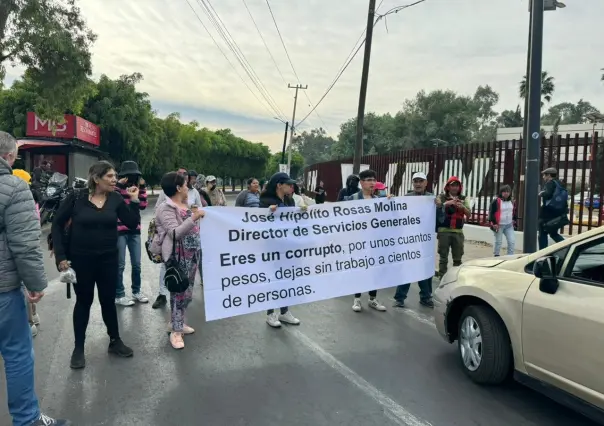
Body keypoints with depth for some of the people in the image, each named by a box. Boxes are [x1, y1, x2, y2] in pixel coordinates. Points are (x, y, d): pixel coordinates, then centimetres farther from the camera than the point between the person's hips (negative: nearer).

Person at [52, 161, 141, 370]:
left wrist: (134, 201, -13)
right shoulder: (76, 198, -10)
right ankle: (78, 347, 26)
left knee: (108, 300, 12)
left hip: (108, 259, 2)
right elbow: (57, 225, -5)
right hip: (81, 259, -2)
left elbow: (132, 224, -4)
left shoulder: (115, 199, -3)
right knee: (83, 301, 10)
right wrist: (61, 256, -9)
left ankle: (115, 341, 28)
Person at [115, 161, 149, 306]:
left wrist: (142, 188, -4)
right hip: (119, 231, -5)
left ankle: (136, 291, 25)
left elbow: (143, 205, 0)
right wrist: (119, 185, -21)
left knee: (136, 264, 11)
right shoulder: (117, 188, -4)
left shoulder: (136, 188, 10)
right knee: (120, 265, -1)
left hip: (134, 231, 5)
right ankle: (119, 295, 9)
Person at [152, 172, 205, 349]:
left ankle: (178, 323, 32)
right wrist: (194, 217, -30)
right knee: (178, 291, -1)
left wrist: (196, 214, 14)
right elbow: (175, 233, -26)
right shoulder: (166, 208, -13)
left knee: (187, 291, 15)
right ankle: (175, 331, 11)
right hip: (177, 257, -9)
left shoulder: (185, 204, 13)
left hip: (192, 254, 9)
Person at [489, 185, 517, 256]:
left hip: (509, 225, 5)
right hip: (499, 225, -5)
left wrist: (514, 220, 16)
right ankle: (496, 256, 15)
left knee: (512, 241, -1)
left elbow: (514, 211, 23)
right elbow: (491, 212, -11)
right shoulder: (496, 201, -12)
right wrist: (493, 223, -15)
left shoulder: (512, 201, 7)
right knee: (498, 242, 2)